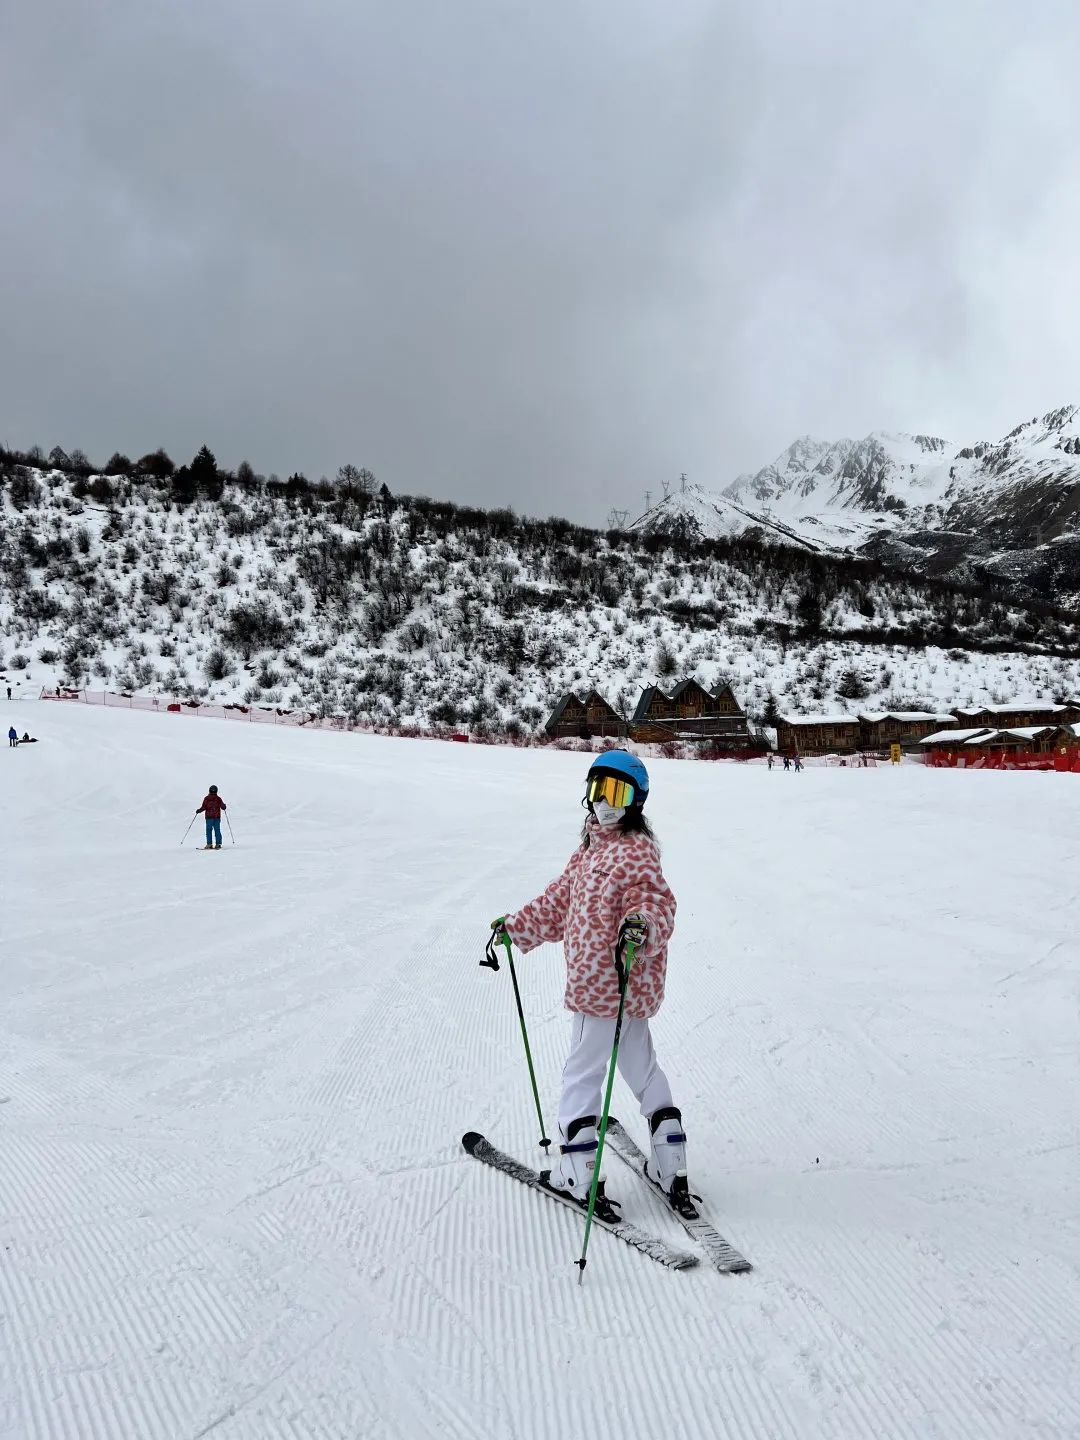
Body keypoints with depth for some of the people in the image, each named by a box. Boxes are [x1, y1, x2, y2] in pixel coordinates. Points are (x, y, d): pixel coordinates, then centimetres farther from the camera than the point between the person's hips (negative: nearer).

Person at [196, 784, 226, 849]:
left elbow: (203, 807, -7)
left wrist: (198, 811, 11)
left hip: (209, 817, -2)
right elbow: (223, 807, 2)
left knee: (209, 830, 1)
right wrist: (225, 806, 25)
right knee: (217, 830, 4)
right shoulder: (218, 798, 1)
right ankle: (218, 844, 0)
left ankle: (209, 844, -6)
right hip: (217, 817, 2)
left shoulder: (207, 798, -3)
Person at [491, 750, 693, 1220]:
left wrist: (641, 926, -48)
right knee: (642, 1067, 17)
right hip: (633, 988, 10)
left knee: (582, 1072, 2)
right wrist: (517, 926, 23)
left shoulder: (636, 850, -16)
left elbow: (656, 901, -27)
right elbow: (560, 899, 20)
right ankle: (669, 1168, 28)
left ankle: (577, 1173, 14)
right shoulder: (591, 846, 13)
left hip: (604, 984, -10)